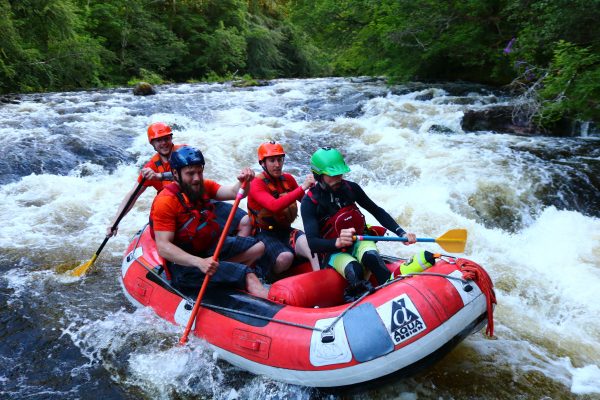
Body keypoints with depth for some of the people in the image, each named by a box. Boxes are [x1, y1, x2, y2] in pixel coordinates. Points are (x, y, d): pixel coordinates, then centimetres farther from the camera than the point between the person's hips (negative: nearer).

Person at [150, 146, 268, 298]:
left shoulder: (203, 186, 3)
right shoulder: (165, 201, -20)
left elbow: (234, 193, -9)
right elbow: (163, 247, -26)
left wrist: (243, 182, -33)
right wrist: (199, 262, -38)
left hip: (210, 247, 9)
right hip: (183, 262, -8)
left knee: (257, 247, 3)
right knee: (246, 274, -24)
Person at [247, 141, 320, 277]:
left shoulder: (288, 179, 7)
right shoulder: (257, 184, -13)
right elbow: (274, 206, -32)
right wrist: (302, 187, -32)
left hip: (285, 230, 4)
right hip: (264, 234, -4)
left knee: (310, 243, -30)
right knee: (285, 257, -33)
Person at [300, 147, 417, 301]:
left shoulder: (350, 188, -2)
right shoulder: (310, 202, -14)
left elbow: (377, 211, 7)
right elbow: (312, 242, -22)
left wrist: (401, 233, -3)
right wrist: (338, 242, -42)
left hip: (359, 242, 2)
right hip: (333, 252, -2)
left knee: (370, 256, -33)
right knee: (354, 270, -35)